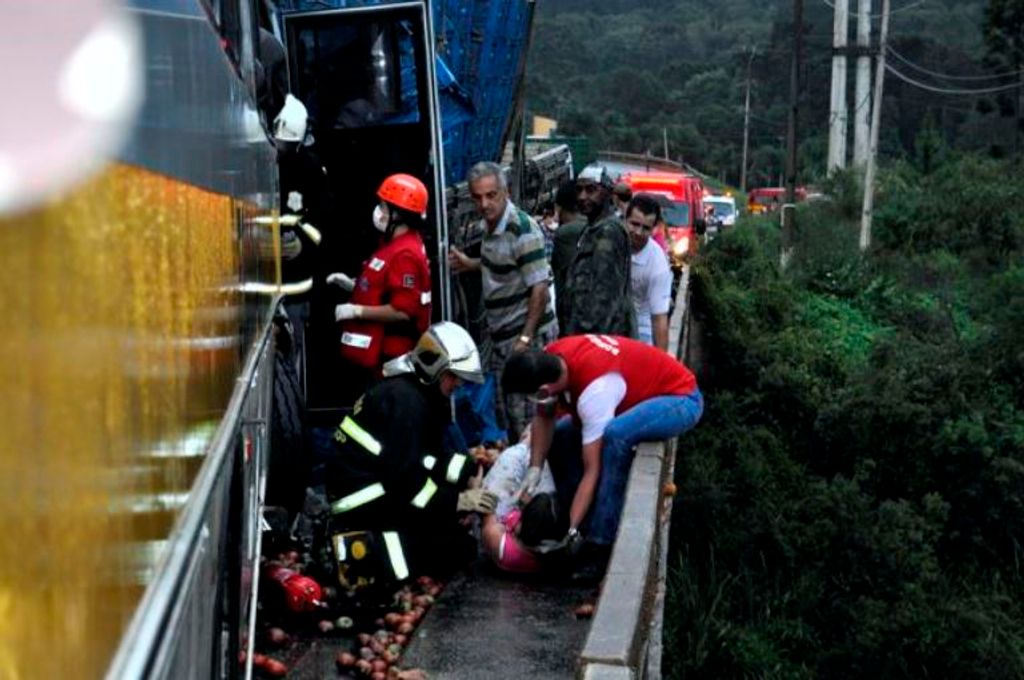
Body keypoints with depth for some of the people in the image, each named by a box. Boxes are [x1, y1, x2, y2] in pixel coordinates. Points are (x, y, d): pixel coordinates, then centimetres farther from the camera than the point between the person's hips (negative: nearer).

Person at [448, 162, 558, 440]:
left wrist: (526, 338, -25)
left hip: (527, 334, -9)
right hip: (501, 334, 9)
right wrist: (471, 264, 13)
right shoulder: (489, 225, 7)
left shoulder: (522, 231, -20)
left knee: (524, 413, -6)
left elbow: (539, 288, -23)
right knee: (502, 409, 17)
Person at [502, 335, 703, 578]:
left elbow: (592, 471, -31)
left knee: (614, 435, -36)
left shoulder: (593, 391, -36)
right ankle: (585, 525, 1)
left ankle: (601, 543, -27)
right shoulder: (549, 359, -16)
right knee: (560, 435, 1)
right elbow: (544, 417, -1)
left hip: (681, 397, -9)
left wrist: (573, 532, -29)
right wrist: (534, 470, -11)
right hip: (639, 392, 9)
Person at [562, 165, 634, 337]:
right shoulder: (593, 229, 19)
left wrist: (584, 329, -23)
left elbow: (604, 291, -20)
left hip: (601, 333, -10)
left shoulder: (608, 231, -13)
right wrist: (574, 327, 21)